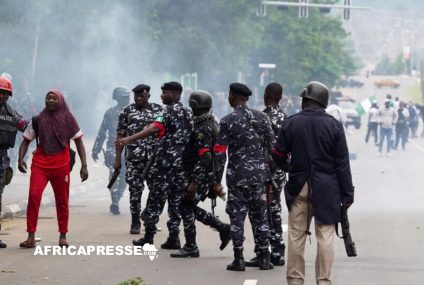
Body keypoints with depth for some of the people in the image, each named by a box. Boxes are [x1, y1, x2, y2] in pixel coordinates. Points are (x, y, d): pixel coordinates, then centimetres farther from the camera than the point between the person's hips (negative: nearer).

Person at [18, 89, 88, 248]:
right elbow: (26, 141, 9)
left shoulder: (68, 119, 4)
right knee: (34, 196, -17)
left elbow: (79, 142, 6)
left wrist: (84, 165, -2)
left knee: (62, 201, 7)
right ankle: (31, 237, -15)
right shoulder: (38, 120, 5)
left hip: (61, 165, 0)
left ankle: (63, 236, 21)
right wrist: (21, 159, -9)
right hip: (40, 163, 0)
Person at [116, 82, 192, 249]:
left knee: (156, 199, -1)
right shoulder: (188, 112, 14)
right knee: (176, 200, 8)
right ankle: (174, 238, 4)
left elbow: (154, 129, -25)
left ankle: (148, 237, 0)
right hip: (184, 163, 7)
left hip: (167, 162, -7)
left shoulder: (169, 111, -9)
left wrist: (129, 139, -32)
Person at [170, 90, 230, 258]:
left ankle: (190, 247, 1)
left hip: (202, 175, -10)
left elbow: (205, 158, -27)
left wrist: (194, 182, -27)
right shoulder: (213, 124, 13)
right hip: (212, 174, 10)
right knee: (191, 207, 15)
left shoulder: (203, 129, -19)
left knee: (186, 207, -3)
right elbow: (220, 153, 21)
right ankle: (224, 229, 14)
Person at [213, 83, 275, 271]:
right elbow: (271, 148, 4)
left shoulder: (228, 121, -7)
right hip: (259, 174, 3)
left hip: (237, 174, -3)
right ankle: (264, 258, 11)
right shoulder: (262, 118, 4)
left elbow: (220, 153, -9)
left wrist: (217, 181, -4)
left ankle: (239, 259, 2)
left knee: (237, 215, 4)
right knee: (259, 216, 10)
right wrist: (270, 178, 10)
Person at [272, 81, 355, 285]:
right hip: (326, 188, -1)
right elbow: (342, 163, -4)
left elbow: (278, 155, 3)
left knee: (296, 235, 8)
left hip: (299, 186, 1)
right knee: (325, 235, 1)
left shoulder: (291, 123, -1)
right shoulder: (334, 125, -3)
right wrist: (347, 193, 0)